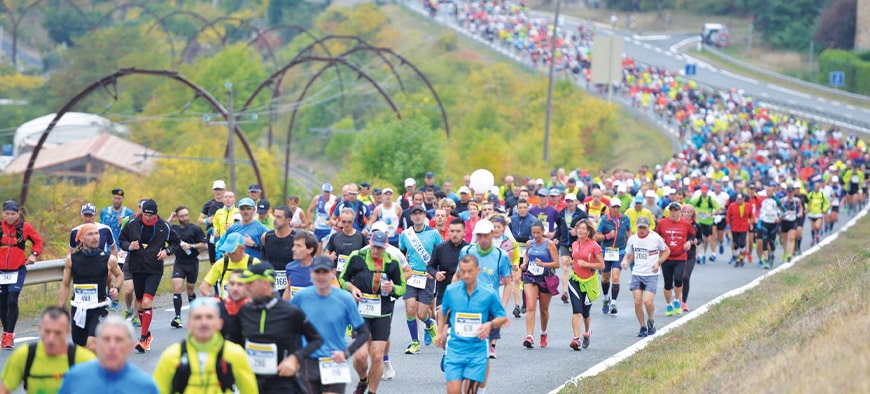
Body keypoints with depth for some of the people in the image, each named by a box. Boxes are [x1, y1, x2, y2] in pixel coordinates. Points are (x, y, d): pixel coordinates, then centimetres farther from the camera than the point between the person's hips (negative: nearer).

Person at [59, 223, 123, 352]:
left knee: (92, 345, -22)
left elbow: (119, 275, 18)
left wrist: (116, 288, -3)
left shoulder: (109, 259, -3)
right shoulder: (71, 259, 0)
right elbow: (65, 285, 10)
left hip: (99, 310, -2)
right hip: (78, 310, 2)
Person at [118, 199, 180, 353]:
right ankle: (147, 334, 29)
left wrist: (167, 251, -8)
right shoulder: (132, 224, -2)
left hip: (155, 270, -3)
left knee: (147, 302, -17)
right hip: (137, 269, 3)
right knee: (140, 304, 10)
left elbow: (177, 242, 10)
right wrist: (129, 246, -11)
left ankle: (144, 339, -13)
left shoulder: (164, 227, -4)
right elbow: (122, 240, 10)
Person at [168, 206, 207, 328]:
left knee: (190, 289, 10)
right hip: (179, 263, 1)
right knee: (177, 288, -14)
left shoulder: (195, 229, -1)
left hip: (192, 262, -1)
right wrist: (169, 220, -2)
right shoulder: (174, 228, 7)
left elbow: (203, 244, -2)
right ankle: (177, 317, -17)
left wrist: (190, 246, -16)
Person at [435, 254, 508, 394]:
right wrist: (440, 333, 17)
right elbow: (443, 313, 20)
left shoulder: (489, 294, -4)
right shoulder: (451, 291, 1)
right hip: (455, 348, 1)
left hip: (478, 350, -1)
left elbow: (502, 317, 6)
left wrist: (490, 324, -13)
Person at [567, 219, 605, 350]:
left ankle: (587, 332, 41)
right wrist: (572, 263, 5)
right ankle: (576, 339, -19)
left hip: (589, 281, -3)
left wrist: (586, 264, -17)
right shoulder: (574, 245, 8)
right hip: (575, 280, 3)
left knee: (585, 312, 11)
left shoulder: (594, 246, -8)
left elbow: (602, 265, -7)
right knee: (577, 310, -13)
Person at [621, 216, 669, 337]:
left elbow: (666, 251, 9)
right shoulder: (632, 239, 3)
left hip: (651, 275, -3)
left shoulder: (656, 237, -5)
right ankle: (643, 327, 13)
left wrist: (658, 263, -5)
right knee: (637, 302, -4)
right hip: (636, 274, 3)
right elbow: (629, 255, 14)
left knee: (648, 301, -16)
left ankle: (650, 321, 14)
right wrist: (625, 261, -9)